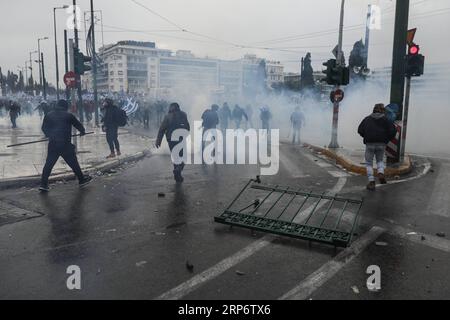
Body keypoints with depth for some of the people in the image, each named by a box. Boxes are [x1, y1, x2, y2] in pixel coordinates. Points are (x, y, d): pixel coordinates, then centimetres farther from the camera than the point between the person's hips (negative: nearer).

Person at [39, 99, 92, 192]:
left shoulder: (48, 116, 8)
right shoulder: (68, 116, -2)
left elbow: (44, 128, 16)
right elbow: (78, 124, 11)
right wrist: (82, 131, 31)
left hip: (52, 144, 3)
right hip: (65, 144, -3)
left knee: (48, 164, 8)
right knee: (73, 163, 9)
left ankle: (43, 184, 5)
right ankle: (82, 180, 21)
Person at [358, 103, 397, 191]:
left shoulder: (367, 119, 6)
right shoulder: (385, 120, 6)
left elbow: (360, 130, 3)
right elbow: (393, 131, -3)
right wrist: (388, 139, 12)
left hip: (370, 144, -1)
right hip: (381, 144, 1)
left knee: (369, 163, 9)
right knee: (380, 160, 22)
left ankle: (371, 182, -2)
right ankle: (381, 173, -6)